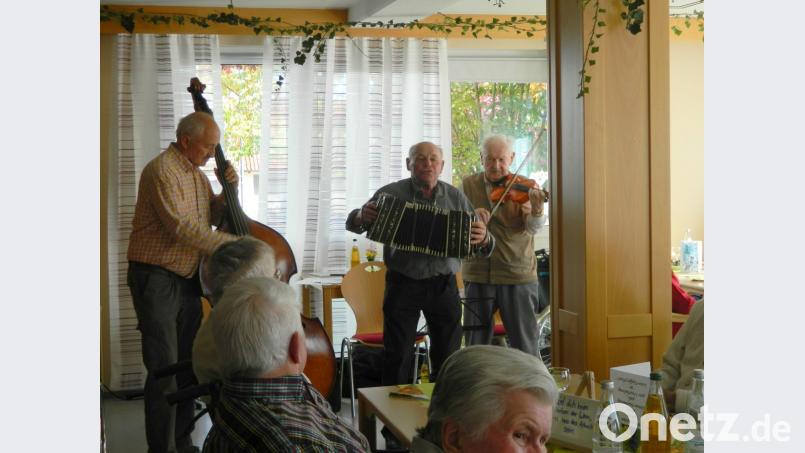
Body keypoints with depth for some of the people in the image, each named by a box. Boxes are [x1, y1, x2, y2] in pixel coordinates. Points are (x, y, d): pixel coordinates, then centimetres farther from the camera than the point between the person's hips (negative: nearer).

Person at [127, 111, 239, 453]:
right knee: (164, 369, -8)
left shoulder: (196, 172, 12)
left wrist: (228, 189, 0)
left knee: (190, 365, 13)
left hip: (188, 278, 9)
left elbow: (214, 216, 18)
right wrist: (232, 245, -23)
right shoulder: (162, 170, -16)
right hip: (156, 279, -9)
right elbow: (181, 226, -25)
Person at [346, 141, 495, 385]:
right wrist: (361, 217, -23)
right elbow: (353, 223, 2)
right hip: (403, 284, -2)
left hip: (444, 285, 2)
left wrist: (483, 238, -21)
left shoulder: (456, 198, 4)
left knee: (448, 356, 10)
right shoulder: (391, 193, -2)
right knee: (397, 357, 2)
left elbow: (480, 242, 3)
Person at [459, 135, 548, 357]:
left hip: (518, 275, -2)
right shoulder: (468, 185, 5)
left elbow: (533, 228, -16)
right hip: (477, 274, 2)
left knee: (525, 346, 3)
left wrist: (537, 210, -38)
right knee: (475, 344, 11)